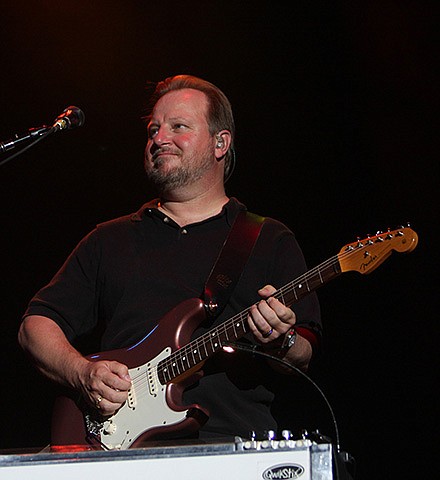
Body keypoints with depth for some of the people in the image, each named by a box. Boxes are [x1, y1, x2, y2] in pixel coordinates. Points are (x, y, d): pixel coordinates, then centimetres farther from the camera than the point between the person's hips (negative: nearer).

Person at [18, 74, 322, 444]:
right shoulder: (110, 240, 21)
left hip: (234, 444, -2)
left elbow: (304, 357, 7)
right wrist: (83, 374, -3)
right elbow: (36, 325, 17)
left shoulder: (271, 241, 13)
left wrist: (281, 342, -16)